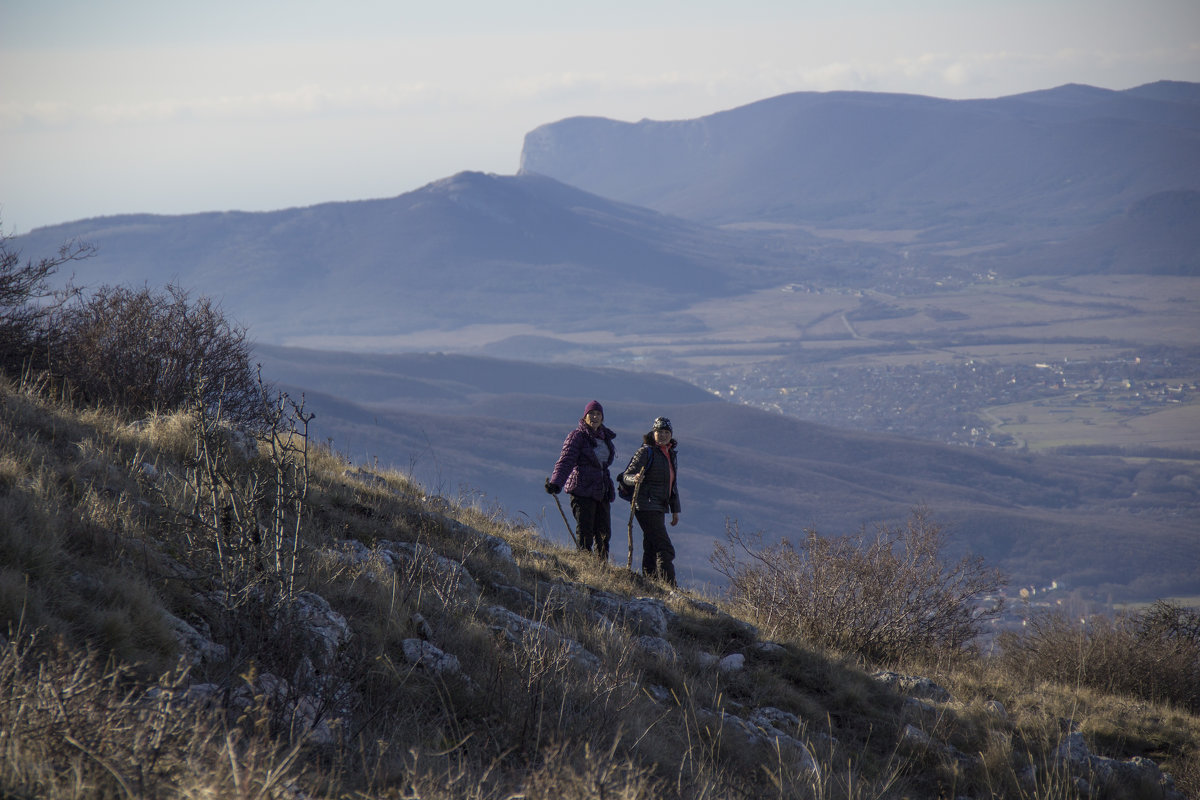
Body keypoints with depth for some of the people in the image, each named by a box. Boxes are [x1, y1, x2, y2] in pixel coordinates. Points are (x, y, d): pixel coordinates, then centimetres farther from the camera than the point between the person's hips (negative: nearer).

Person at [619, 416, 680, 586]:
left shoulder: (671, 455, 16)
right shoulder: (646, 452, -7)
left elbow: (673, 485, 25)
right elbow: (627, 475, -11)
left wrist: (675, 510, 24)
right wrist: (635, 478, -34)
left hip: (659, 508, 8)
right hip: (646, 506, -8)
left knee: (652, 549, 10)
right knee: (665, 549, -14)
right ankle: (669, 587, -18)